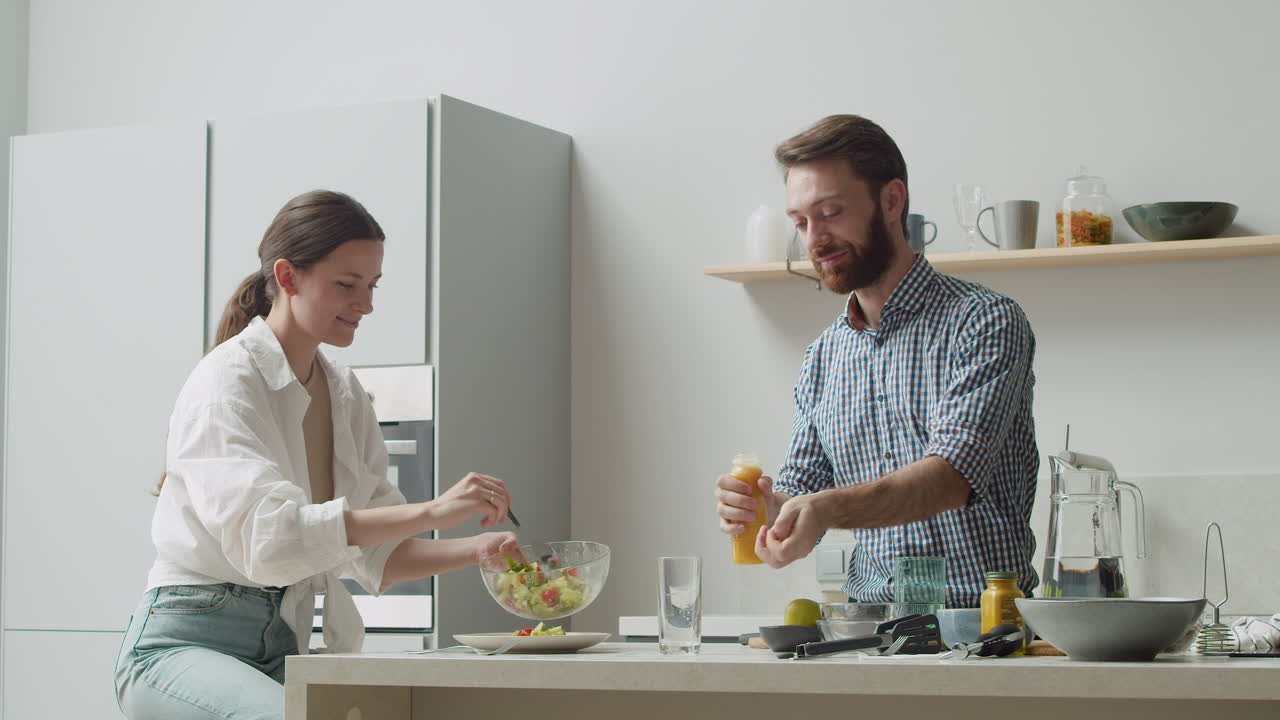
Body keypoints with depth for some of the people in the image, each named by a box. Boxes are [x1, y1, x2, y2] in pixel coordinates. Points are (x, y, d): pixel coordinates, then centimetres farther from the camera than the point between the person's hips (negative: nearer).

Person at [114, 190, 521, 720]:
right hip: (185, 643, -7)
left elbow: (378, 556, 12)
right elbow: (266, 536, -28)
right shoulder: (226, 382, -11)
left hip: (282, 649, 7)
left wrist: (475, 549, -8)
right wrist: (432, 512, -32)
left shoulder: (345, 394, 12)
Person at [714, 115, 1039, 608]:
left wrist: (829, 508, -35)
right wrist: (763, 506, -9)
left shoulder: (984, 322, -5)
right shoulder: (823, 358, 14)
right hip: (870, 626, 5)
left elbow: (952, 475, -19)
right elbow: (801, 489, 15)